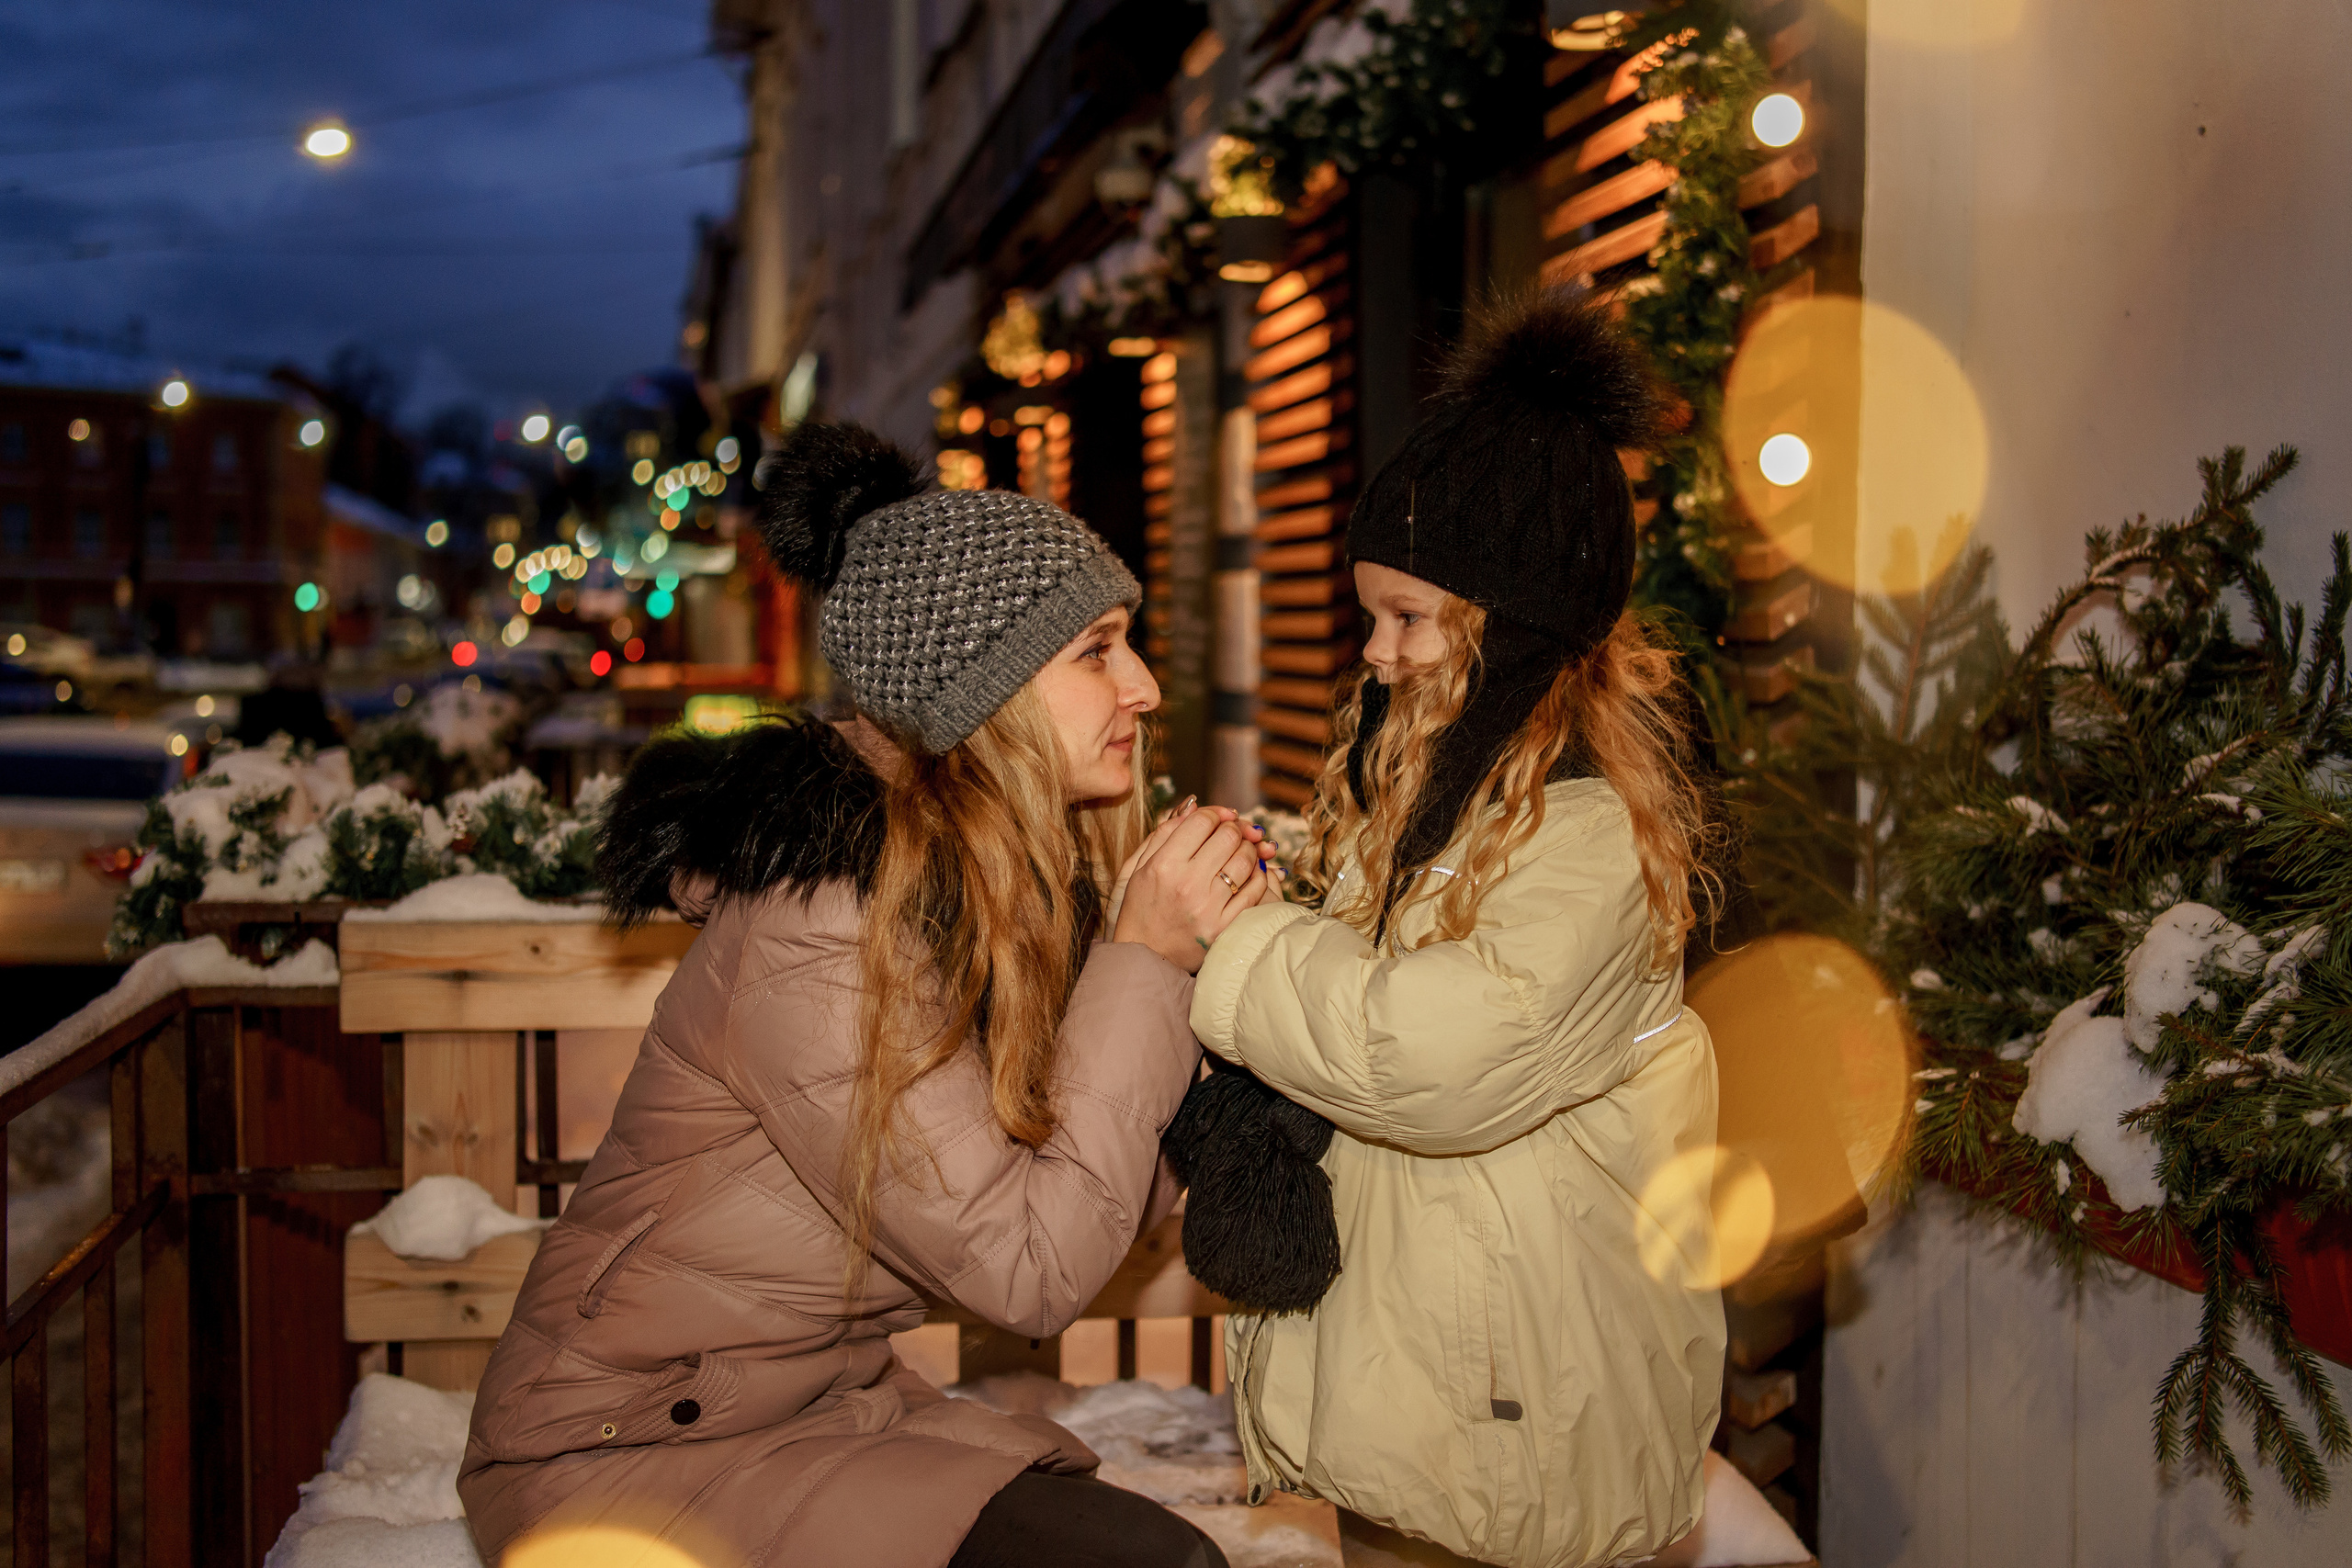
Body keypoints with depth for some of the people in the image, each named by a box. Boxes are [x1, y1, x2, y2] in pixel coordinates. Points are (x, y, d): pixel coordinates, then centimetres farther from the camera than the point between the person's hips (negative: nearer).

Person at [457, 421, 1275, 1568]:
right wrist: (1147, 963, -22)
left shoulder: (1008, 877, 3)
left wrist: (1213, 951, -10)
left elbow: (1120, 1190, 0)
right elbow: (1028, 1270, -24)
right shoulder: (820, 933, -25)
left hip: (827, 1404, 8)